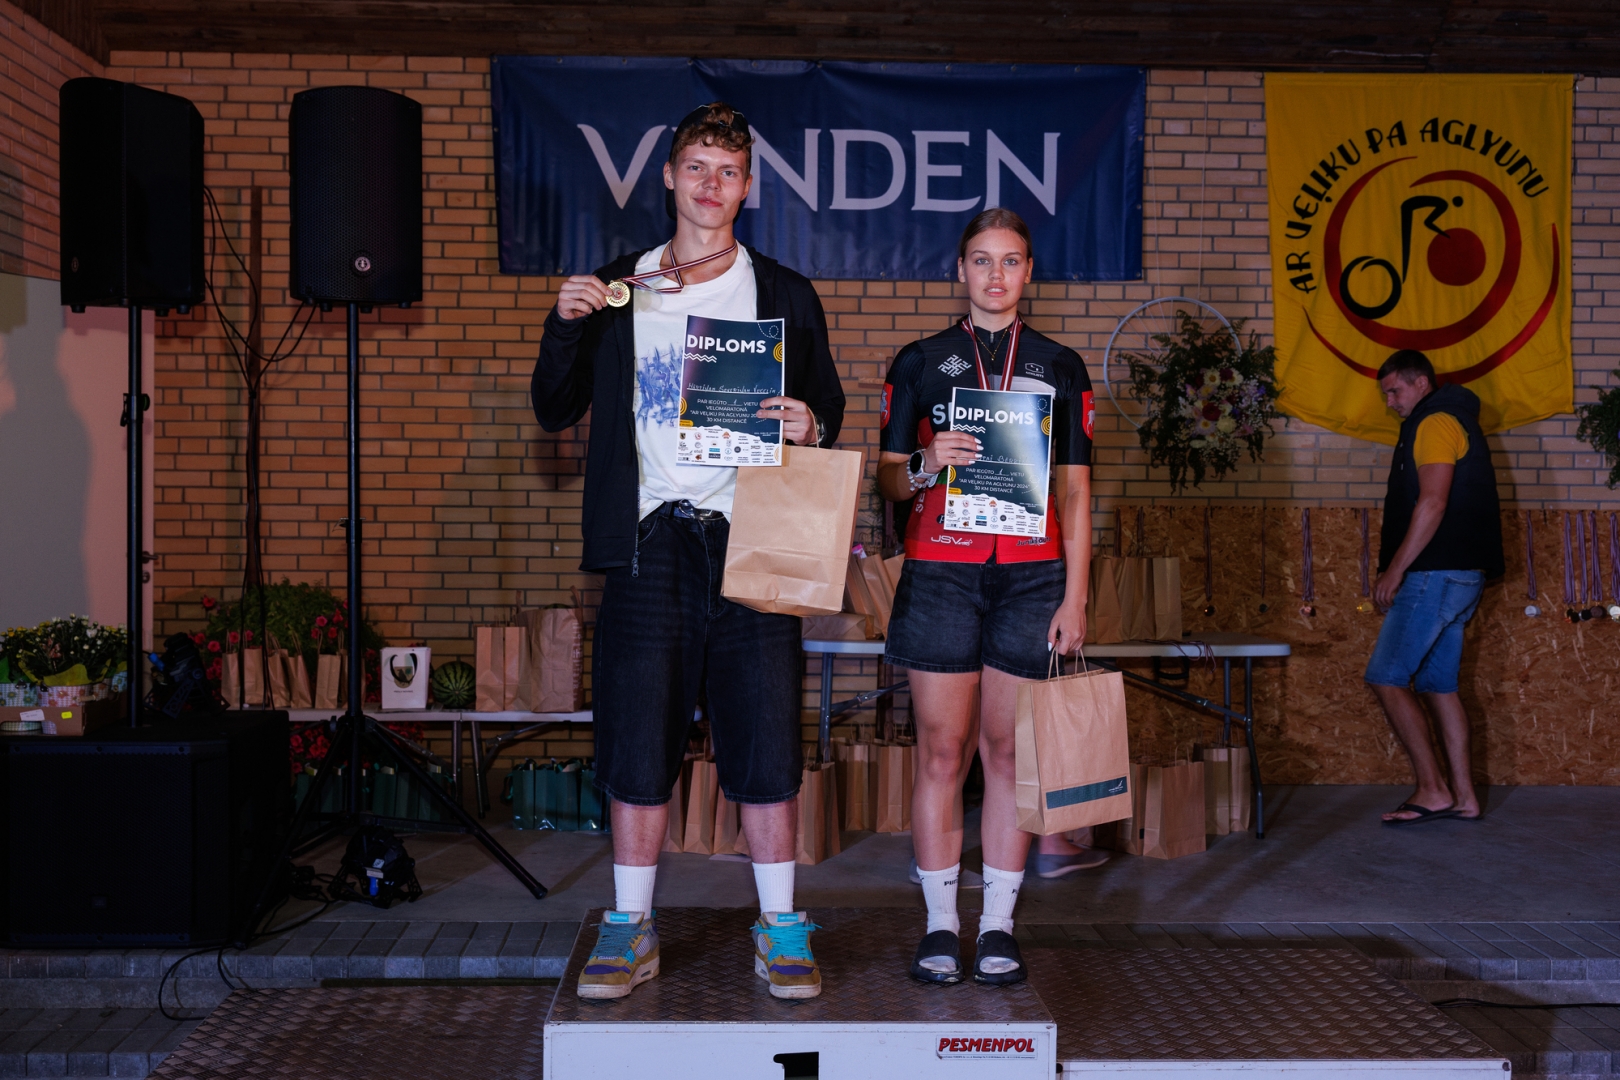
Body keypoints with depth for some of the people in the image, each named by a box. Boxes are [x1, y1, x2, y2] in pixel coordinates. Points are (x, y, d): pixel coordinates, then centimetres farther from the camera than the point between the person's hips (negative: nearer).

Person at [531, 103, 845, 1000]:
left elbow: (826, 412, 12)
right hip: (649, 544, 1)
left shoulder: (783, 295, 10)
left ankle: (780, 928, 15)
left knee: (766, 741, 1)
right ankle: (631, 928, 18)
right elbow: (555, 411, 13)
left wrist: (811, 428, -11)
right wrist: (566, 322, -2)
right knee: (637, 740, 4)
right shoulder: (616, 289, 12)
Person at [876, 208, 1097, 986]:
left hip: (1032, 577, 1)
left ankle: (998, 926, 11)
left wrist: (1074, 597, 1)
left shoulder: (1059, 367, 11)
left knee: (1010, 750, 2)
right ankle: (940, 925, 9)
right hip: (939, 573, 0)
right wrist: (927, 464, -15)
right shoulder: (919, 362, 9)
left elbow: (1075, 491, 9)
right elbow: (888, 478, 8)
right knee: (941, 752, 0)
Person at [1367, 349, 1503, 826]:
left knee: (1387, 679, -9)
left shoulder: (1436, 423, -9)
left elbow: (1433, 503, -19)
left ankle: (1432, 790, -8)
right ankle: (1463, 796, 11)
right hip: (1458, 573, 10)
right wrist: (1402, 571, 22)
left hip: (1437, 573, -10)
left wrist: (1395, 568, -19)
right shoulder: (1454, 422, 23)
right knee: (1438, 684, 11)